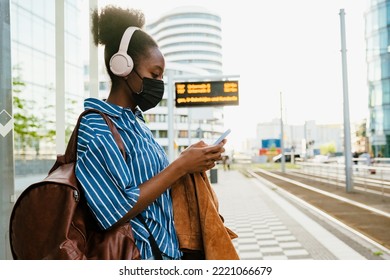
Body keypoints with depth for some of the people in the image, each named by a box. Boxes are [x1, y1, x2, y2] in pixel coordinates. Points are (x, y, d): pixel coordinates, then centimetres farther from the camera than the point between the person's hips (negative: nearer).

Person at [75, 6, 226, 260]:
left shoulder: (136, 122, 7)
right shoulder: (95, 126, -17)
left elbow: (151, 179, 10)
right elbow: (119, 212, -24)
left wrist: (186, 161, -5)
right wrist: (181, 166, -20)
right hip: (139, 251, -8)